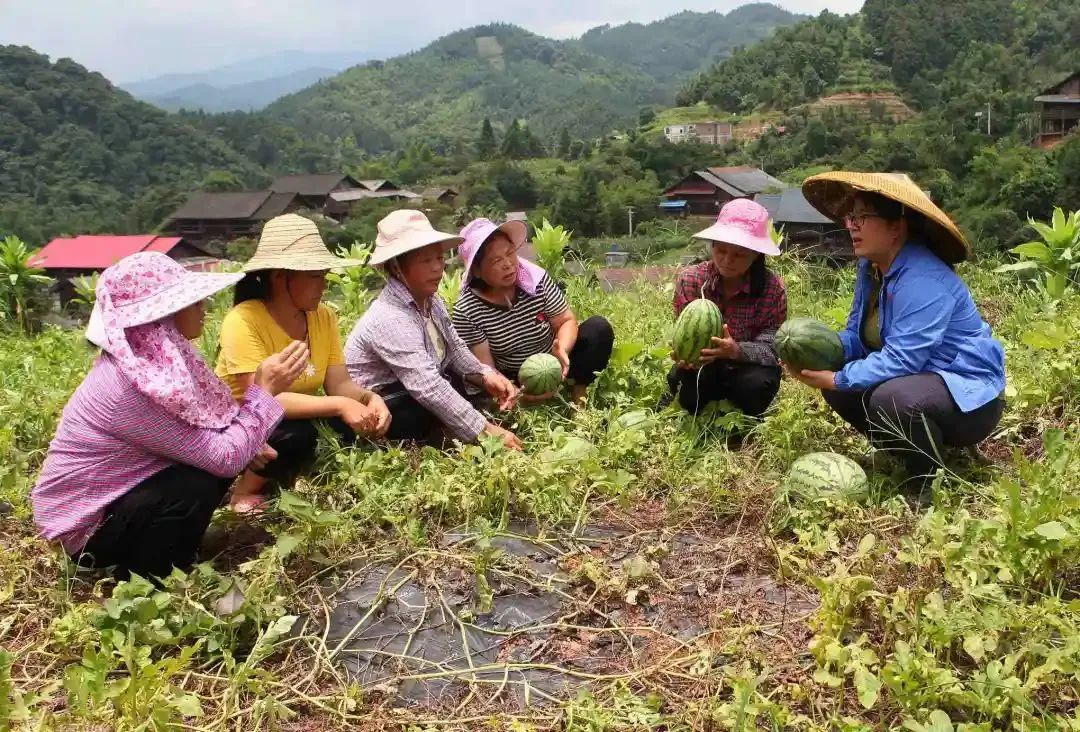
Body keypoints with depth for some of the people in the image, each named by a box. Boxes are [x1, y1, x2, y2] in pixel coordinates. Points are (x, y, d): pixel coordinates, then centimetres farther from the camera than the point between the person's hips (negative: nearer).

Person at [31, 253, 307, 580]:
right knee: (201, 483, -26)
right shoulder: (129, 385, -32)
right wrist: (264, 389, -23)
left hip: (115, 492, 8)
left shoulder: (151, 355, -6)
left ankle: (168, 551, 13)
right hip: (87, 522, -8)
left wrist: (244, 446, -12)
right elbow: (224, 458, -29)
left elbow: (202, 436, 5)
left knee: (216, 460, -2)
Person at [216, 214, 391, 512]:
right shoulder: (244, 321, -25)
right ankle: (245, 492, -5)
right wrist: (339, 405, -42)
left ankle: (289, 479, 4)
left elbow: (340, 384, -8)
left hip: (298, 418, 6)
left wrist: (368, 398, -31)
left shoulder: (323, 316, -6)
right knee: (297, 434, -34)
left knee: (355, 424, -17)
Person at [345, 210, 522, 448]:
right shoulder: (389, 319, -30)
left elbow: (454, 348, 8)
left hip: (410, 393, 9)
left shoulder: (430, 300, -3)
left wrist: (486, 375, -13)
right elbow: (430, 389, -36)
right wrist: (486, 431, -36)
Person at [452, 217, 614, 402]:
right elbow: (485, 368, -19)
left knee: (599, 328, -16)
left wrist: (562, 349, -31)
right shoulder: (466, 311, -21)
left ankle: (578, 391, -4)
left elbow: (567, 321, -8)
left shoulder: (537, 279, -15)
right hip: (512, 381, -2)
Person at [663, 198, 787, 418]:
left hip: (747, 370, 0)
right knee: (682, 380, -33)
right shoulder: (690, 279, -15)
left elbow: (771, 348, -23)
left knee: (757, 384, -33)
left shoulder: (773, 288, -18)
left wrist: (736, 350, -45)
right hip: (701, 368, 0)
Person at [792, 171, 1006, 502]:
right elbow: (857, 336, 4)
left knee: (890, 398, -36)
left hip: (969, 395, -10)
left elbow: (899, 360, -32)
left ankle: (930, 484, -10)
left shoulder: (924, 280, -28)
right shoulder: (871, 267, 2)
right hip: (918, 379, 10)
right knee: (839, 387, -1)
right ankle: (909, 452, 15)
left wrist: (837, 378, -26)